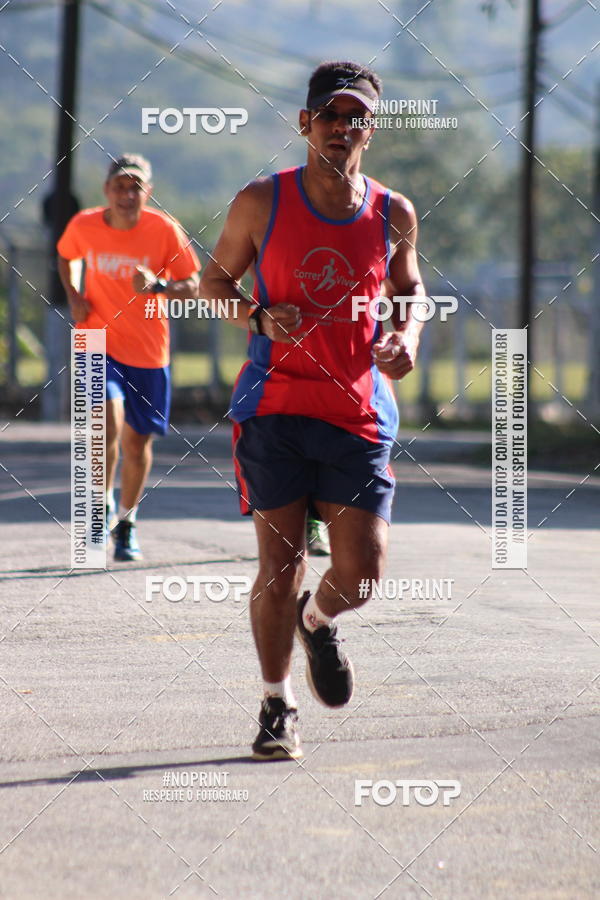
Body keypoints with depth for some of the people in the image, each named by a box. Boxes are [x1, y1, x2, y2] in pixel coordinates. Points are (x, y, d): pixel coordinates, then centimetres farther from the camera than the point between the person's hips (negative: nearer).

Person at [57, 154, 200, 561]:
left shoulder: (165, 229, -12)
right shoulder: (84, 226, -7)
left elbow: (192, 287, -8)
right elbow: (65, 256, 16)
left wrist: (158, 285, -27)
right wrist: (73, 296, -1)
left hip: (148, 351, 1)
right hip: (98, 343, -1)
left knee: (138, 442, 9)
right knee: (108, 421, -24)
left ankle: (127, 519, 32)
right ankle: (103, 502, -2)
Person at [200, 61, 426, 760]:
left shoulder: (394, 215, 5)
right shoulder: (262, 203, -2)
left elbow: (408, 290, 21)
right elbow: (213, 280, 8)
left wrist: (407, 338, 0)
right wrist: (259, 317, -11)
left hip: (358, 412, 2)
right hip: (274, 407, -2)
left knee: (361, 573, -4)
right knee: (279, 566, -3)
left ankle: (318, 622, 33)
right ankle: (277, 707, 16)